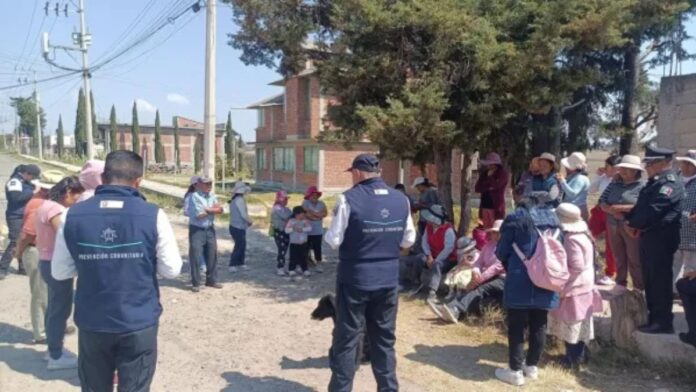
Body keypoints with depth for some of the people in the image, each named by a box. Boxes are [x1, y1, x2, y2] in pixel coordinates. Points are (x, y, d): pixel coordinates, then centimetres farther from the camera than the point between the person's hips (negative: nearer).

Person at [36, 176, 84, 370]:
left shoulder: (46, 205, 11)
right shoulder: (56, 210, -22)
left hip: (48, 262, 11)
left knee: (54, 307, 20)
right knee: (61, 309, 0)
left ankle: (53, 348, 33)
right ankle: (56, 357, 10)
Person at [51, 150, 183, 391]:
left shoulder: (73, 216, -4)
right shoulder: (153, 215, -11)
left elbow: (59, 272, 3)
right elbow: (171, 270, -7)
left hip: (92, 323, 2)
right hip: (139, 323, -2)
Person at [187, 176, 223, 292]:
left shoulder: (212, 195, 8)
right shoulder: (194, 196, -13)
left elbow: (220, 209, -1)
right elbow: (199, 215, -20)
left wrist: (208, 210, -15)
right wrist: (214, 209, -6)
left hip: (210, 229, 7)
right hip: (196, 230, -6)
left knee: (212, 255, 11)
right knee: (195, 256, -4)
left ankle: (211, 280, 23)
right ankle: (196, 283, 5)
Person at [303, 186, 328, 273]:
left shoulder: (321, 203, 6)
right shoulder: (305, 203, -5)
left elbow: (325, 213, -6)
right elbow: (307, 214, -17)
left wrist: (312, 213, -12)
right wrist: (318, 215, -10)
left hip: (318, 231, 3)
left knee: (317, 248, 3)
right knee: (306, 248, 6)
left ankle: (318, 264, 11)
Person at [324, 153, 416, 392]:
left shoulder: (349, 199, -14)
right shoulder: (401, 200, 1)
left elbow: (333, 240, -11)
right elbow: (408, 240, 6)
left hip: (355, 279, -4)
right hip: (389, 279, 4)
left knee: (346, 339, 7)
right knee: (385, 339, 15)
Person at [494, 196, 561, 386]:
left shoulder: (516, 218, -4)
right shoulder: (554, 219, 9)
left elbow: (501, 252, -2)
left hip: (521, 281, -5)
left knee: (517, 326, 3)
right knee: (539, 325, 14)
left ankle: (515, 371, 8)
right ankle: (532, 366, 25)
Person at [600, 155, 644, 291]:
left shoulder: (642, 187, -7)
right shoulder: (614, 185, 9)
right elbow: (602, 203, 5)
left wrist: (618, 207, -15)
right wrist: (613, 211, -15)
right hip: (613, 227, 5)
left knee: (634, 259, 1)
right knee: (619, 257, 14)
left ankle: (639, 289, 12)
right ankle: (620, 284, 26)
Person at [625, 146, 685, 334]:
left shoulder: (670, 183, -14)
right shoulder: (654, 183, 18)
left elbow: (653, 210, -22)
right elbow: (640, 206, 18)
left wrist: (634, 224, -11)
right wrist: (629, 221, 0)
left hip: (661, 238, -10)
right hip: (649, 236, 10)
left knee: (660, 280, -4)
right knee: (649, 279, 15)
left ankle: (663, 323, 3)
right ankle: (654, 318, 25)